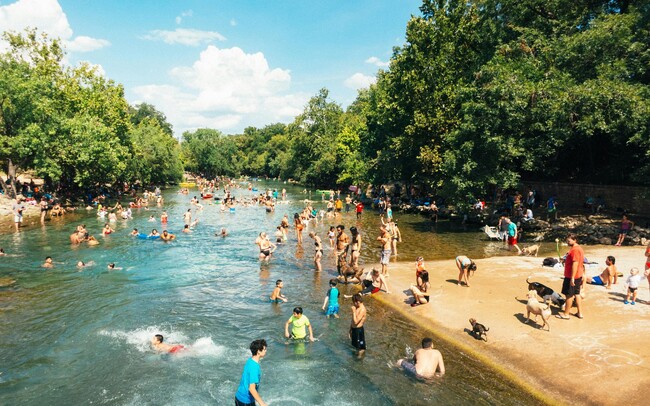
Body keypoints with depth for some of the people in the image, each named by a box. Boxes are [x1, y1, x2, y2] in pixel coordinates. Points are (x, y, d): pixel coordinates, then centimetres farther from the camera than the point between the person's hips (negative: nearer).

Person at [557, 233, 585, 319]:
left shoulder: (575, 250, -22)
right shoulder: (579, 248, 11)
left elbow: (575, 264, -26)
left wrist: (572, 278, -25)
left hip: (571, 276, -10)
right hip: (578, 276, 10)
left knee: (569, 295, -1)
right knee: (577, 294, 16)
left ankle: (566, 314, 8)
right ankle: (580, 313, 22)